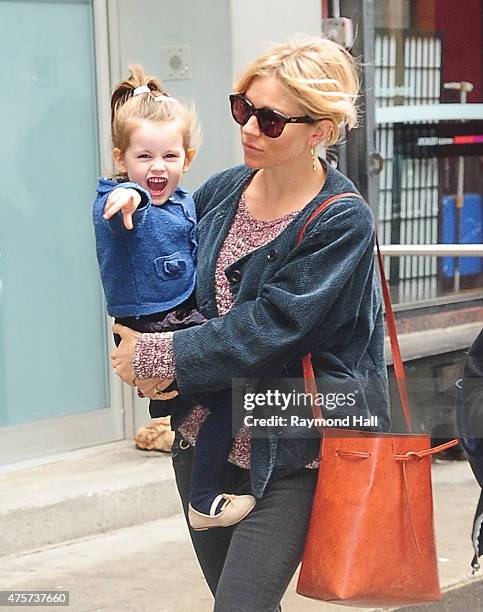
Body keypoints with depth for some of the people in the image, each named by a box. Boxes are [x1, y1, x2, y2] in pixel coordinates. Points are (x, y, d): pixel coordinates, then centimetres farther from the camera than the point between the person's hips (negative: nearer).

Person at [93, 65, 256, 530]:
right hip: (147, 329, -9)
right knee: (229, 391, -18)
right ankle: (205, 500, -11)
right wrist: (128, 196, -66)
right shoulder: (118, 204, -18)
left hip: (187, 315, 9)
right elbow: (120, 219, -45)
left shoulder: (184, 203, 9)